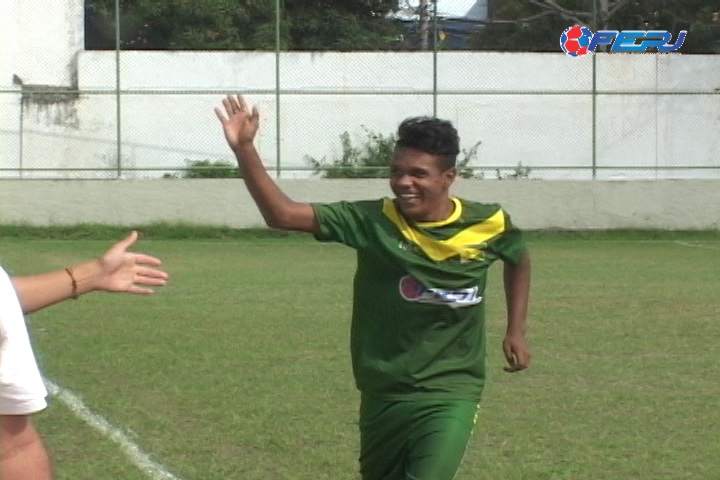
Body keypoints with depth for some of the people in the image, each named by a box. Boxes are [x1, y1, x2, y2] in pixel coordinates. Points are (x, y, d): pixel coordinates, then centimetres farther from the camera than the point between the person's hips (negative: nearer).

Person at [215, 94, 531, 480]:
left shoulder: (488, 224, -7)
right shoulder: (373, 221, -12)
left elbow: (518, 259, 17)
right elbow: (281, 214, -18)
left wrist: (516, 331, 13)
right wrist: (243, 149, -29)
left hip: (452, 393, -2)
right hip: (384, 393, 2)